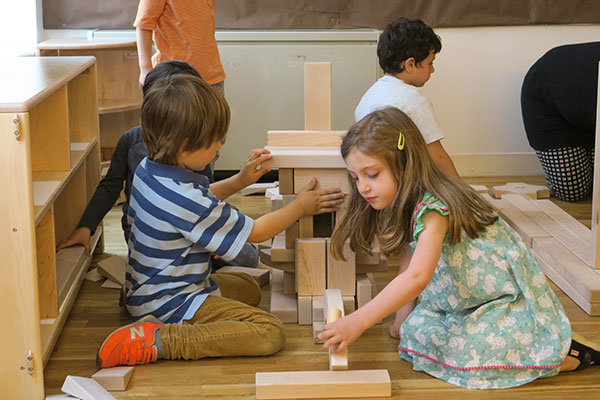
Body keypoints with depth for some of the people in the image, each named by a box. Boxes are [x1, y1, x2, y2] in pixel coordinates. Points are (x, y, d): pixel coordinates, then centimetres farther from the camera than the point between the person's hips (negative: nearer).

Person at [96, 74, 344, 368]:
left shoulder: (147, 169, -1)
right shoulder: (187, 200, -29)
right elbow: (256, 232, -14)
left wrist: (239, 181, 15)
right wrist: (300, 206, 0)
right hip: (170, 303, -10)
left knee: (249, 288, 28)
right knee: (270, 332, -21)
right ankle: (161, 340, -19)